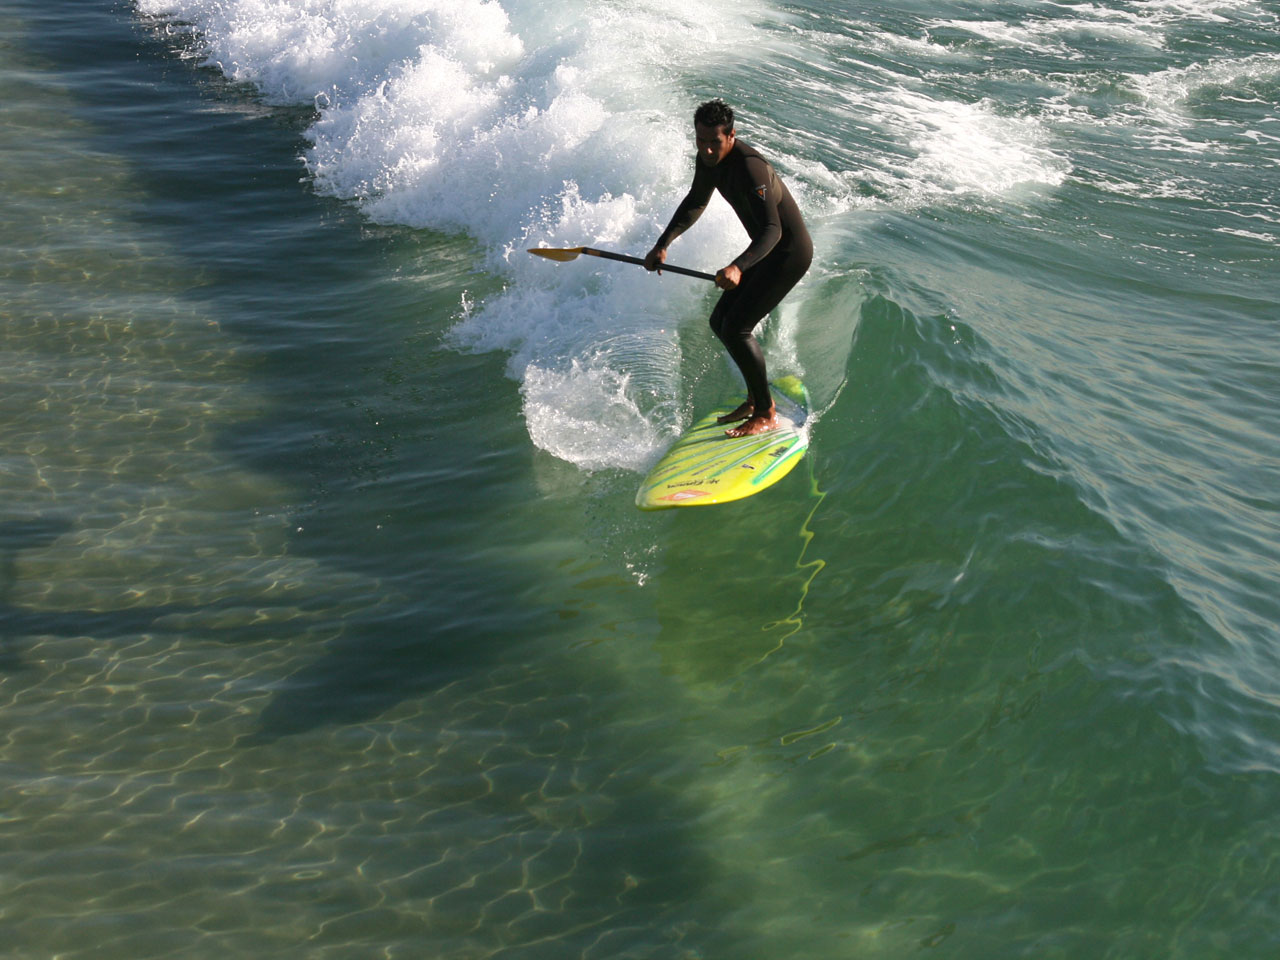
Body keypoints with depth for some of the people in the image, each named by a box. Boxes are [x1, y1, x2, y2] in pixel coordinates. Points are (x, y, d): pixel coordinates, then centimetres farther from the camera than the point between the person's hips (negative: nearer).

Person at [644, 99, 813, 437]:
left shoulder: (749, 167, -30)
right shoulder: (709, 160, -2)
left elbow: (772, 229, -38)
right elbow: (695, 204, 17)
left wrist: (738, 267, -53)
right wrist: (663, 244, 6)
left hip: (789, 253, -10)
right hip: (765, 250, 10)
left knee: (736, 328, -16)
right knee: (720, 322, 11)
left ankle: (767, 415, -4)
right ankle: (756, 399, 27)